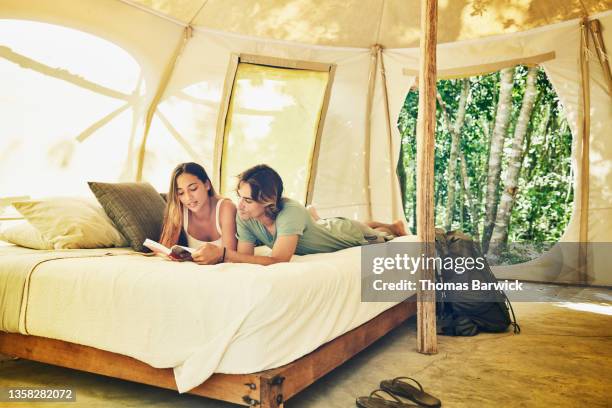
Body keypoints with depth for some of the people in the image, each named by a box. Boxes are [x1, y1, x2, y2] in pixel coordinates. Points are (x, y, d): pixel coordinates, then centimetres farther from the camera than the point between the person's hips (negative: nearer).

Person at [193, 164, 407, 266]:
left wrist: (223, 254, -61)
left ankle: (394, 227, 58)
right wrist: (217, 257, -48)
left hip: (346, 234, -3)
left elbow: (278, 261, -54)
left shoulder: (290, 212, -47)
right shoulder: (244, 218, -31)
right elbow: (245, 257, -28)